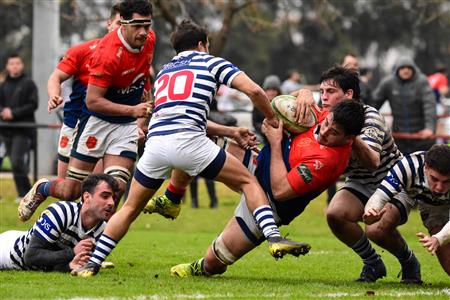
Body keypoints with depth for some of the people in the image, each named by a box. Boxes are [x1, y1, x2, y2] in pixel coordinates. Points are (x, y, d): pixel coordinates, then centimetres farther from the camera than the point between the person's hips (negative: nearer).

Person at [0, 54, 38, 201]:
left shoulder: (28, 83, 0)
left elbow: (33, 105, -7)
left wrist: (14, 113, -15)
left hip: (24, 130, -5)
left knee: (17, 162, -15)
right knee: (15, 164, 6)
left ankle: (24, 194, -6)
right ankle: (25, 194, 14)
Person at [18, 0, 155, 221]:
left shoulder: (149, 39, -5)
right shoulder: (108, 53, -27)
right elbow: (93, 101, -26)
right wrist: (132, 110, -31)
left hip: (127, 125, 5)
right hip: (98, 120, -5)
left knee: (116, 188, -12)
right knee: (71, 191, 1)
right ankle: (41, 189, 35)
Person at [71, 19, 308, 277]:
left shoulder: (164, 71, 33)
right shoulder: (210, 62, 18)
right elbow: (253, 90, 5)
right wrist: (273, 120, 21)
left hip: (155, 142, 4)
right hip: (188, 142, -4)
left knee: (131, 208, 19)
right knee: (248, 182, 9)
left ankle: (92, 265, 12)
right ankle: (274, 238, -10)